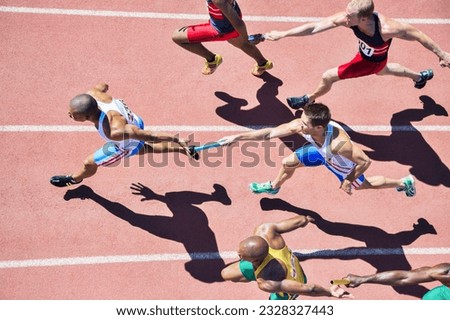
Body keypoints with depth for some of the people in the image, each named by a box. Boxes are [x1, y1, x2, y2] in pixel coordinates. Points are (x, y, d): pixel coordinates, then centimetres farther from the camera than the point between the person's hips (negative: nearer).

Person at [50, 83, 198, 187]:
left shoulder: (114, 131, -50)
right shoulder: (92, 94, -33)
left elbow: (149, 136, -39)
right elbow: (103, 86, -7)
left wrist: (177, 140, -28)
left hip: (127, 145, -6)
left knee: (89, 163, 15)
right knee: (144, 148, 37)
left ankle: (73, 179, 51)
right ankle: (186, 149, 51)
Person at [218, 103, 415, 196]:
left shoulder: (338, 143, -51)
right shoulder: (300, 125, -36)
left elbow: (365, 161, -39)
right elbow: (270, 132, -30)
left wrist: (349, 180, -26)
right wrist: (237, 137, -34)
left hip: (343, 164, -4)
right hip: (320, 153, 5)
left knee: (361, 185, 24)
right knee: (288, 163, 10)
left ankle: (404, 182, 49)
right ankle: (274, 187, 46)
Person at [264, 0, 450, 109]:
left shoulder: (386, 28, -46)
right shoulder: (347, 18, -35)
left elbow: (418, 35, -31)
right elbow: (314, 27, -33)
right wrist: (282, 34, -35)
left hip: (372, 61, -5)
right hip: (366, 52, 5)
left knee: (328, 76, -4)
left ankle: (309, 99, 29)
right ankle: (421, 76, 63)